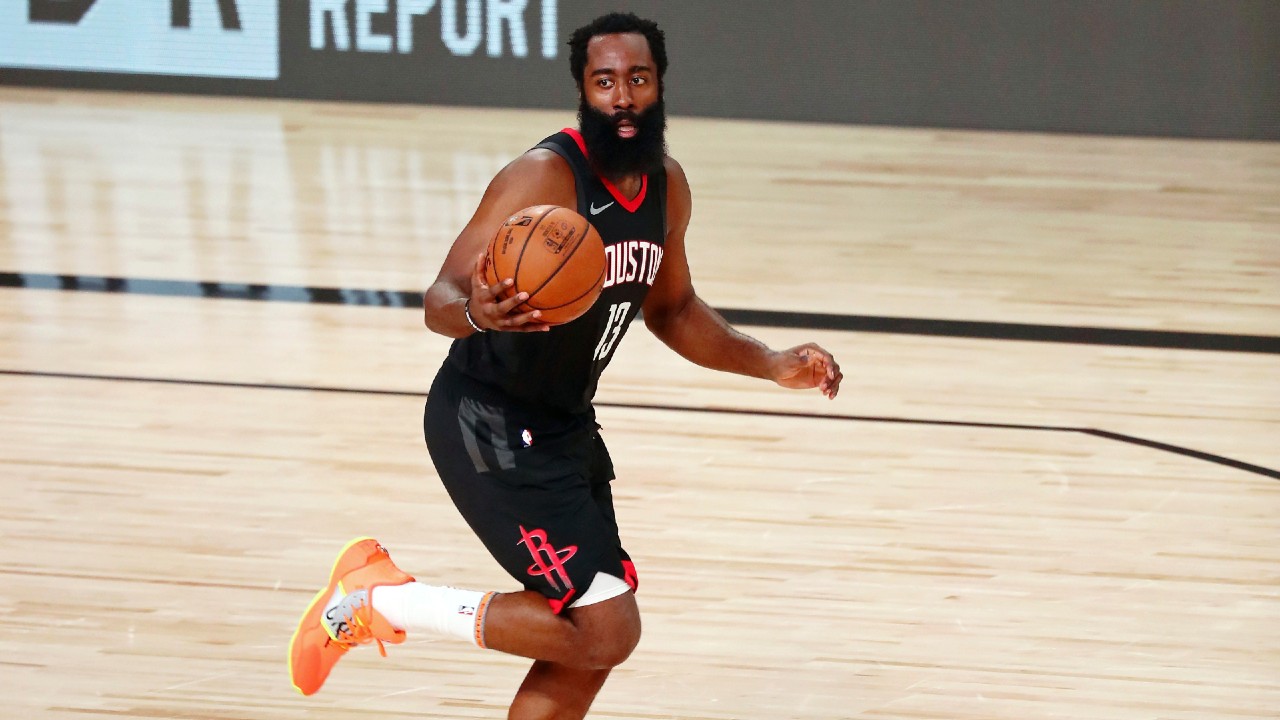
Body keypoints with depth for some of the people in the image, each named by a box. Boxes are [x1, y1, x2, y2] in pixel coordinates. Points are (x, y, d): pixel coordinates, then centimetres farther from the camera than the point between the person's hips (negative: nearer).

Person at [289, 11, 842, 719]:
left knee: (587, 653, 10)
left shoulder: (667, 187, 3)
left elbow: (672, 309, 20)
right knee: (607, 629, -14)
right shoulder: (545, 177, -22)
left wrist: (771, 364, 8)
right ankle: (378, 599, -3)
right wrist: (476, 313, -48)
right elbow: (440, 298, -25)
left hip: (563, 424, 9)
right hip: (489, 427, -9)